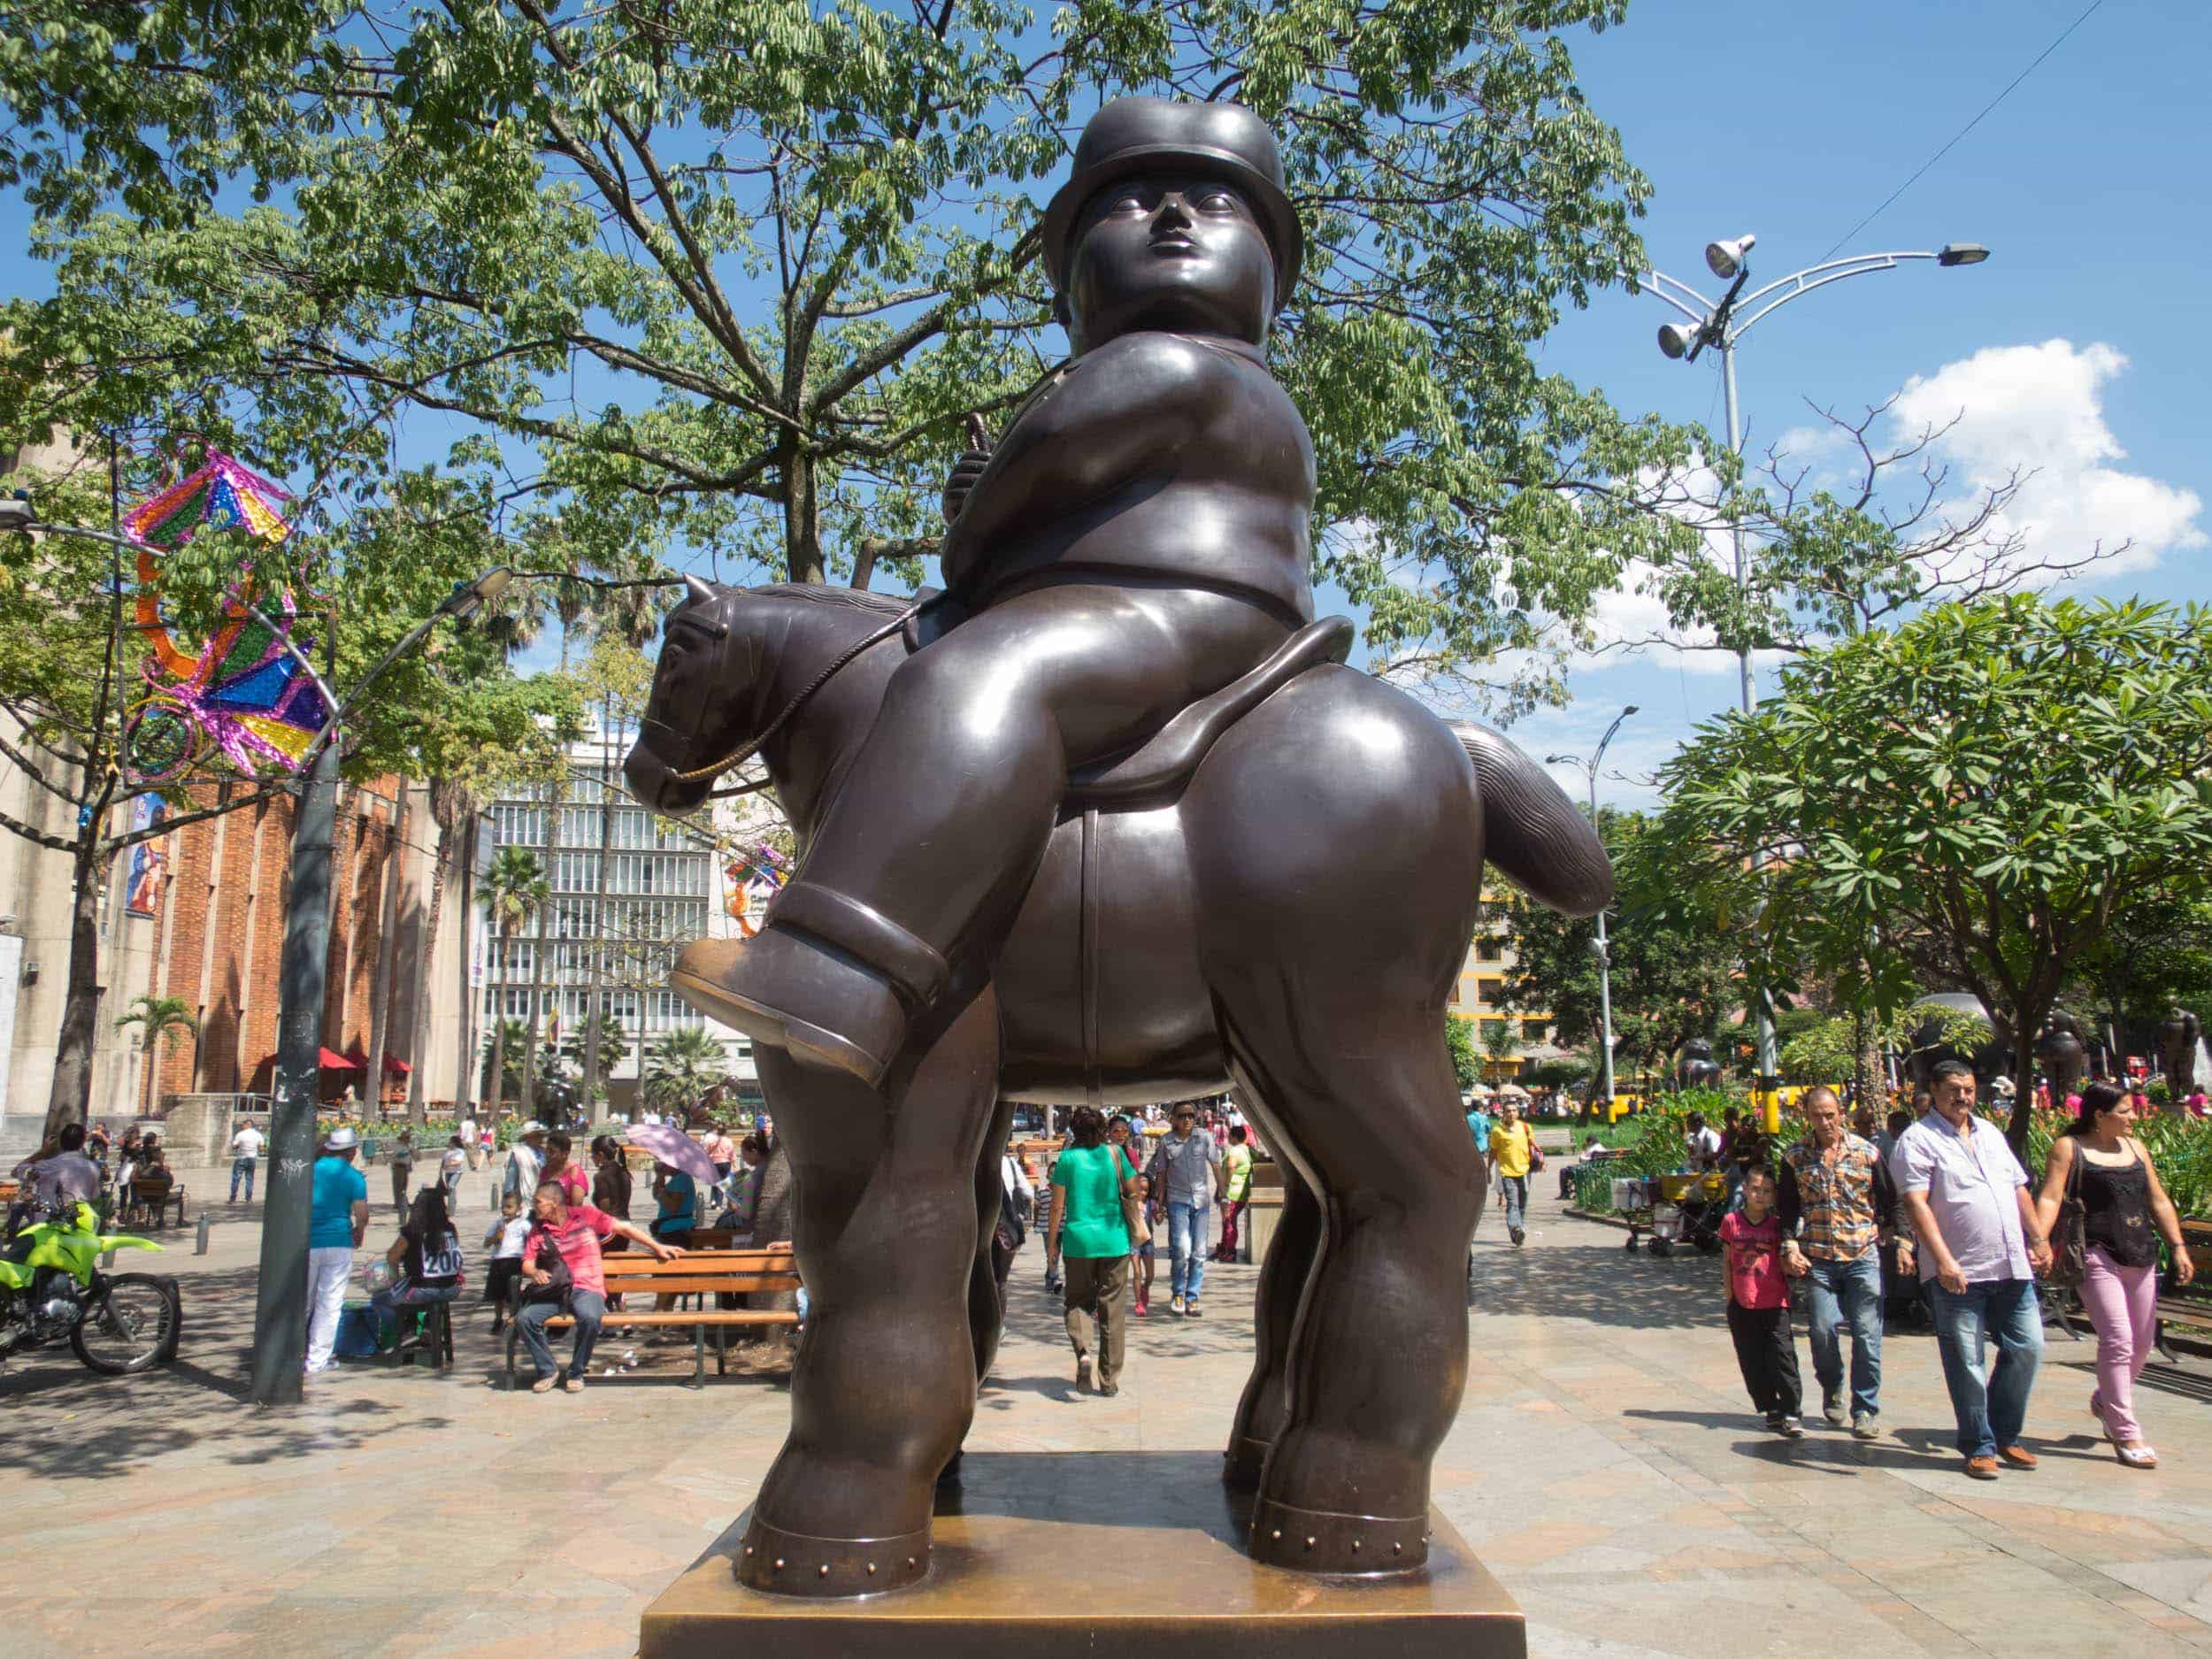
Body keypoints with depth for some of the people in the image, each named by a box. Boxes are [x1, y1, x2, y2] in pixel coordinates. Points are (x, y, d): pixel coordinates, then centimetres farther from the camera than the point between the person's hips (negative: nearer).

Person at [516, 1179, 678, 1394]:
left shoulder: (585, 1215, 2)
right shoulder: (538, 1230, 10)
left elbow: (623, 1228, 7)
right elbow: (526, 1264, 9)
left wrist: (657, 1246, 8)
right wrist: (535, 1272, -18)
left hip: (587, 1289, -3)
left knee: (590, 1318, -36)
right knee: (525, 1318, -26)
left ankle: (576, 1372, -11)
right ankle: (548, 1370, -4)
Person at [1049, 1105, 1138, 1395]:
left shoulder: (1067, 1159, -5)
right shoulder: (1114, 1154, -2)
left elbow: (1057, 1206, -4)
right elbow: (1134, 1192, 2)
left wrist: (1053, 1242, 4)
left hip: (1078, 1240, -1)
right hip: (1114, 1240, 1)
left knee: (1078, 1301, 15)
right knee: (1111, 1309, 8)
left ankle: (1083, 1351, -13)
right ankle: (1110, 1380, 11)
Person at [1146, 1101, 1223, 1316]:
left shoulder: (1204, 1137, 0)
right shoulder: (1166, 1142, -1)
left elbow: (1216, 1167, 5)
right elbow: (1161, 1175, 6)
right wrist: (1159, 1204, 5)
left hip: (1201, 1199, 2)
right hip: (1177, 1200, -2)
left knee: (1199, 1252, 2)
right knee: (1182, 1249, -14)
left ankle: (1192, 1298, 14)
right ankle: (1178, 1292, 7)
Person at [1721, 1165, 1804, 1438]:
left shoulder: (1778, 1224, -1)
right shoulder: (1731, 1221, 1)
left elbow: (1786, 1261, 6)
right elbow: (1728, 1262, 9)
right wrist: (1730, 1298, 8)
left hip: (1775, 1303, -2)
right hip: (1742, 1305, 2)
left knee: (1782, 1356, -8)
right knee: (1753, 1361, 7)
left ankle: (1790, 1413, -2)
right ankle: (1770, 1409, 20)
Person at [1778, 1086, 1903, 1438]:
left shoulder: (1866, 1151, 2)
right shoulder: (1795, 1157, 5)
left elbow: (1890, 1202, 8)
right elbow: (1789, 1208, 9)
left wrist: (1901, 1244, 2)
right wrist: (1790, 1248, -3)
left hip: (1863, 1255, -1)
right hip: (1818, 1259, 1)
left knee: (1866, 1332, -2)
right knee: (1822, 1330, -3)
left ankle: (1866, 1409, 10)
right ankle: (1832, 1389, 25)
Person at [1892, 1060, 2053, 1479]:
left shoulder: (1990, 1134, 17)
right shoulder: (1918, 1140, -6)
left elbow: (2020, 1189, 24)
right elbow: (1916, 1204, -15)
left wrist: (2038, 1239, 16)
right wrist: (1944, 1261, -23)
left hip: (2013, 1268, 7)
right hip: (1959, 1274, -6)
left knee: (2027, 1348, 7)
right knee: (1967, 1364, 0)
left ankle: (2005, 1435, 23)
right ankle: (1979, 1447, 12)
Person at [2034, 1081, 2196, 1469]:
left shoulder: (2135, 1147, 15)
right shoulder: (2069, 1147, -3)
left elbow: (2158, 1201, 18)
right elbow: (2050, 1198, -11)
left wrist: (2178, 1247, 9)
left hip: (2141, 1258, 7)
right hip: (2098, 1256, -7)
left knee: (2143, 1343, 12)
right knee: (2117, 1340, -13)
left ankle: (2105, 1402, 37)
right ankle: (2126, 1434, -7)